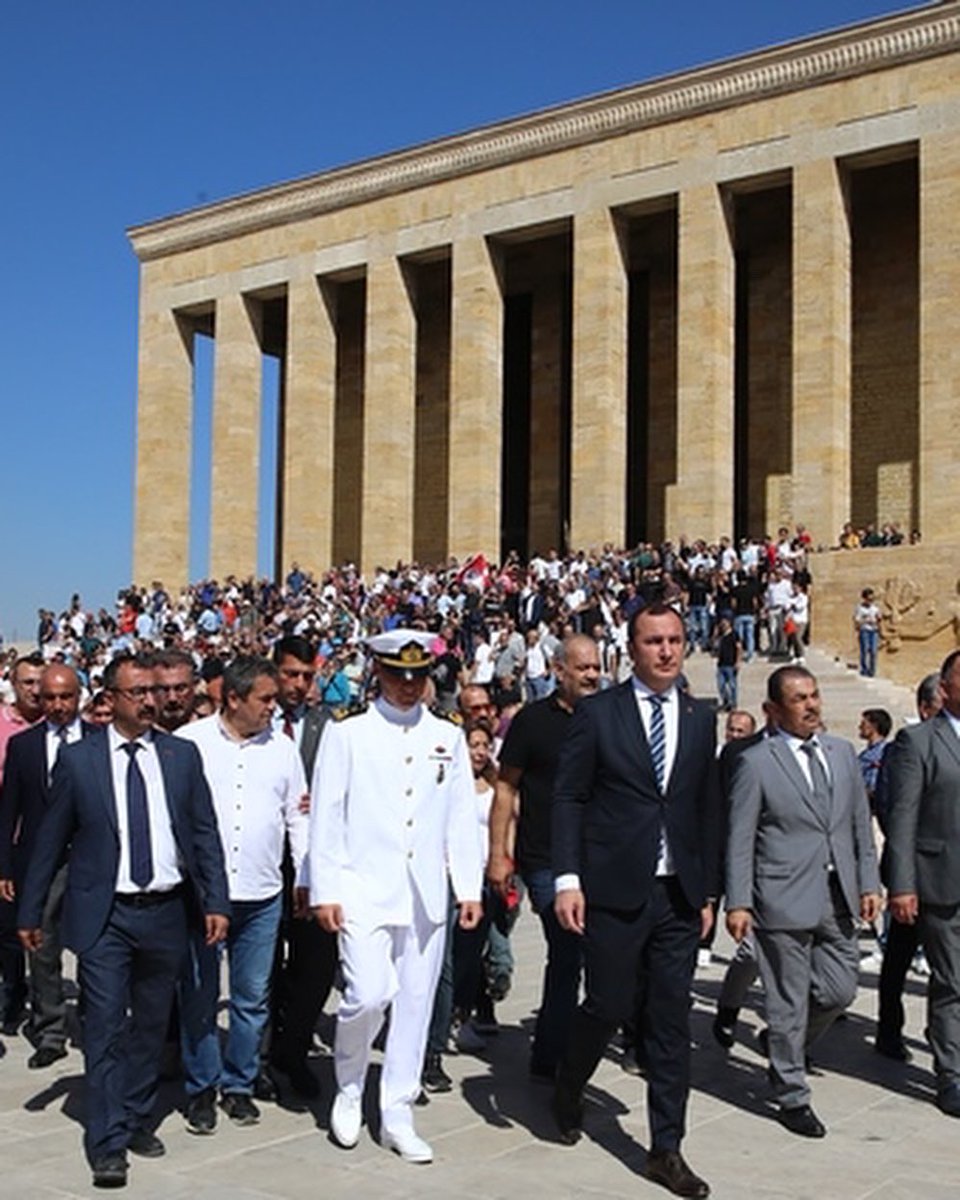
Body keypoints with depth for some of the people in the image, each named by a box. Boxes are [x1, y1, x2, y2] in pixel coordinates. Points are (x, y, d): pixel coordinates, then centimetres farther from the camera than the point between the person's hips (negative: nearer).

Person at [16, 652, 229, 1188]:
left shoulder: (183, 755, 4)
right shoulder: (78, 759, -2)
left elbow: (205, 834, 5)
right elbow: (51, 841, 3)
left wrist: (216, 902, -2)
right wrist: (31, 912, 4)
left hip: (165, 912, 3)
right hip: (104, 916, -2)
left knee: (151, 1025, 14)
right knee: (106, 1028, -4)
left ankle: (139, 1120, 30)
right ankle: (108, 1144, 3)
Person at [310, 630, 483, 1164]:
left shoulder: (448, 737, 10)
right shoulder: (346, 735, 1)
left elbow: (462, 818, 10)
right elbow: (327, 817, -1)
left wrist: (470, 889, 5)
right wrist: (325, 891, -6)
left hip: (427, 894, 4)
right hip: (364, 890, -3)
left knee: (416, 1002, 7)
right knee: (369, 994, -15)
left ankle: (398, 1115, 20)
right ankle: (349, 1087, 14)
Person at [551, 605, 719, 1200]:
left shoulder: (701, 718, 9)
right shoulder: (597, 712, -2)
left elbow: (709, 808, 11)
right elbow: (569, 798, -3)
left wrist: (708, 891, 10)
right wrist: (568, 879, -10)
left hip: (679, 894, 3)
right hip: (614, 889, -3)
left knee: (672, 1021, 5)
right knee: (609, 1006, 4)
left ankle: (667, 1149, 16)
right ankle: (568, 1091, 34)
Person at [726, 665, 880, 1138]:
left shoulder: (842, 753, 10)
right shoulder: (755, 762, -7)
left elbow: (860, 824, 14)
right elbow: (739, 840, -7)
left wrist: (868, 884, 8)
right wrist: (737, 903, -11)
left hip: (837, 899, 6)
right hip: (785, 900, -5)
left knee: (839, 991, 10)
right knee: (788, 1001, 4)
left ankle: (783, 1047, 36)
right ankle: (792, 1096, 19)